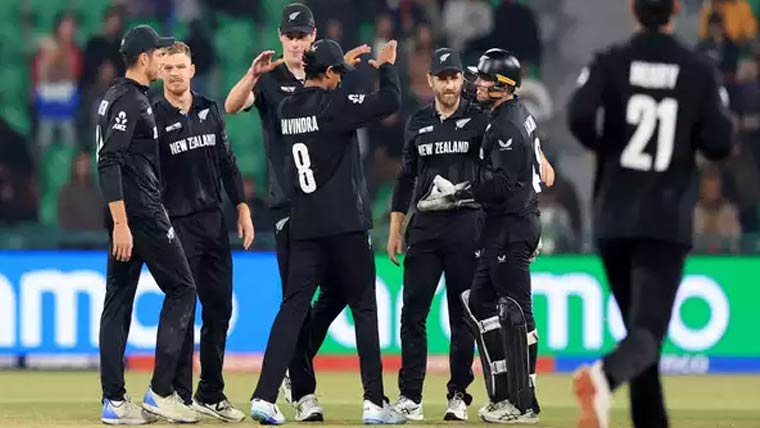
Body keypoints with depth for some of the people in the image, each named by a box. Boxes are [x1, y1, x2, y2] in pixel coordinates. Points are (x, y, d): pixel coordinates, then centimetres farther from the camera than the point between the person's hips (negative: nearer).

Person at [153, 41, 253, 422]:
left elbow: (227, 164, 16)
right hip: (177, 223, -5)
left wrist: (243, 210, 10)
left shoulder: (210, 111, 11)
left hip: (214, 220, 5)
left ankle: (211, 395, 14)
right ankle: (179, 396, -1)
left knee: (220, 307, 6)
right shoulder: (152, 117, -5)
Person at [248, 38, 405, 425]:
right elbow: (390, 101, -14)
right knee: (364, 307, 4)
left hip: (303, 228, 6)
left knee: (293, 306, 2)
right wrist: (386, 66, 4)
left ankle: (265, 396, -10)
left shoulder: (287, 109, 9)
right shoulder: (333, 104, -11)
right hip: (345, 225, -6)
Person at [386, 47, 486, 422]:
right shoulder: (418, 123, 11)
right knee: (413, 313, -1)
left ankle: (459, 395, 8)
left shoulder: (479, 120, 1)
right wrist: (395, 229, 12)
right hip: (424, 226, 3)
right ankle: (410, 396, 2)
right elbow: (406, 178, 15)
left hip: (467, 226, -3)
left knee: (463, 315, 2)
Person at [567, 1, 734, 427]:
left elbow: (579, 116, -15)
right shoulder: (700, 70, 0)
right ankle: (604, 376, -43)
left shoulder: (611, 63, 1)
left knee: (641, 323, 17)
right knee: (648, 329, -12)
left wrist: (602, 145, 6)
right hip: (668, 220, -2)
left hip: (614, 218, 2)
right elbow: (720, 143, -3)